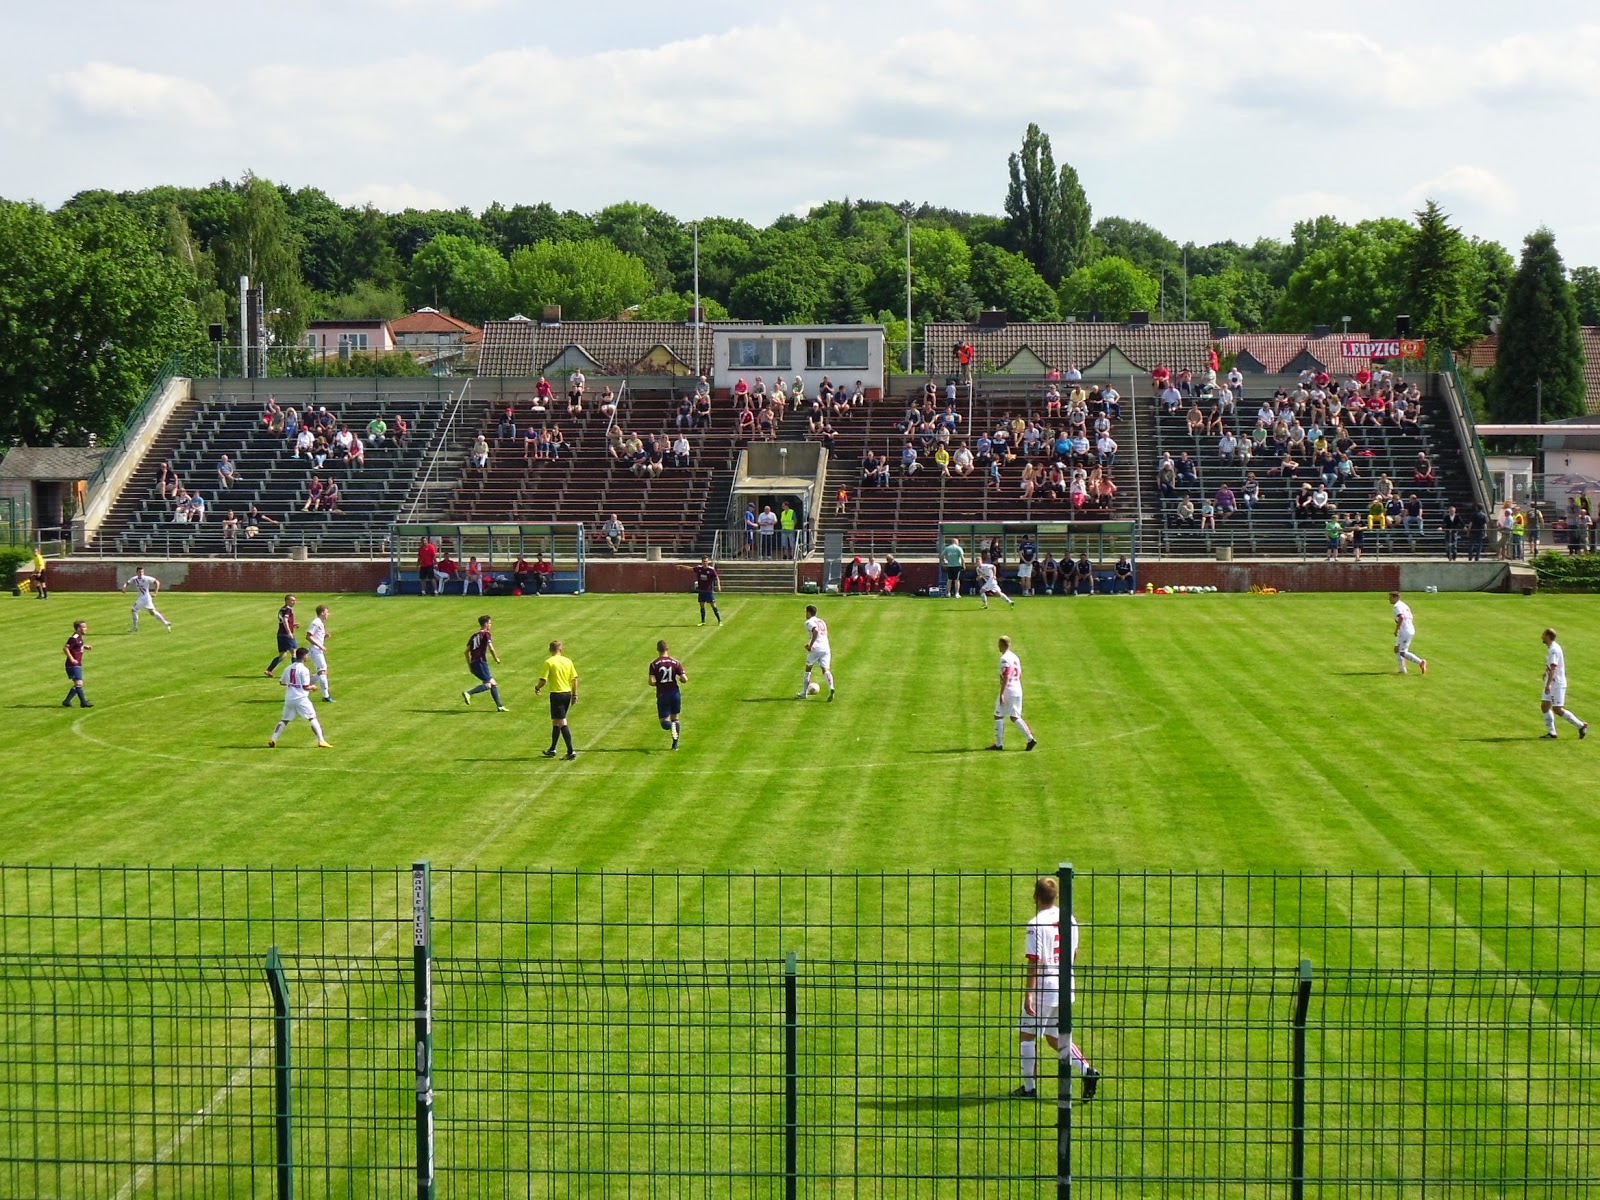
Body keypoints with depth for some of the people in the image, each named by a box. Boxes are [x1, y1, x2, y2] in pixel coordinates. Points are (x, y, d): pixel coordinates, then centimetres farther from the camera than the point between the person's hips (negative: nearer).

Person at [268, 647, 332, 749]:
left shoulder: (289, 668, 8)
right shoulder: (304, 669, -11)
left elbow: (281, 683, 18)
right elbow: (306, 687, -13)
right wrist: (312, 687, 6)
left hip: (289, 698, 6)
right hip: (301, 699, -6)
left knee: (284, 720, 14)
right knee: (312, 718, 0)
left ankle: (273, 739, 4)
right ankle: (321, 740, -6)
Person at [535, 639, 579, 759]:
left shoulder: (549, 662, -10)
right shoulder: (568, 661, 4)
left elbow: (543, 681, -12)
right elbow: (574, 678, 5)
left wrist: (537, 688, 8)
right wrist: (574, 695, 14)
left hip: (556, 694, -6)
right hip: (567, 693, 6)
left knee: (562, 723, -6)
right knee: (555, 722, 19)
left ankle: (571, 751, -13)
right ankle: (552, 749, 28)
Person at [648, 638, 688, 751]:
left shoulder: (654, 664, -6)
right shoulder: (675, 662, -2)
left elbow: (651, 682, -15)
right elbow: (685, 679, -8)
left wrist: (658, 683, 8)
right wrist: (680, 679, 15)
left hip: (662, 695, -2)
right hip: (675, 693, 2)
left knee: (664, 722, 4)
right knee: (675, 718, 19)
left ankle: (671, 726, -32)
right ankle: (675, 744, 14)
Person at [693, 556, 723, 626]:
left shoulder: (711, 569, -10)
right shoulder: (699, 568, 2)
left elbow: (716, 578, -10)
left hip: (709, 591, -4)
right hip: (701, 591, 4)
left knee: (713, 605, -4)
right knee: (702, 605, 8)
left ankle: (719, 621, 3)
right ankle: (703, 621, 18)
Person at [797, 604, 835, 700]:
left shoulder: (809, 622, -2)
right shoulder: (822, 621, 22)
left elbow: (816, 631, -21)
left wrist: (810, 645, -17)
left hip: (815, 649, -5)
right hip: (826, 648, 5)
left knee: (808, 668, 13)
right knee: (826, 670, -4)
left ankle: (804, 693, 20)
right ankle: (831, 688, -31)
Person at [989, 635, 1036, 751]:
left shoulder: (1005, 659, -14)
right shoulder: (1015, 657, 14)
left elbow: (1005, 678, -21)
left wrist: (1001, 694, -23)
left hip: (1008, 690, -8)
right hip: (1018, 691, 8)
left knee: (998, 716, 3)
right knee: (1015, 717, 11)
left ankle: (999, 744, 4)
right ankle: (1030, 739, -2)